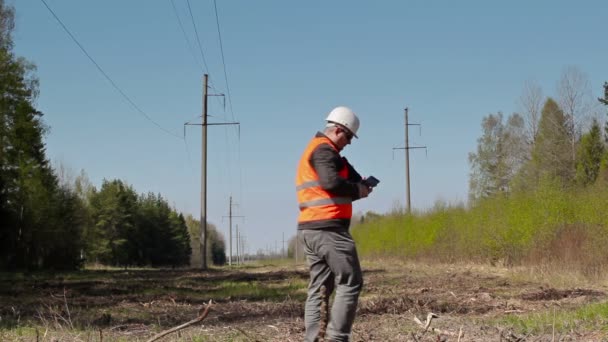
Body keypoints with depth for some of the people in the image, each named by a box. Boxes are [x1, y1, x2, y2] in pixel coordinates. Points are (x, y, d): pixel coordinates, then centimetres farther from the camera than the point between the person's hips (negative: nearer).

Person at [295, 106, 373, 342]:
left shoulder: (313, 150, 24)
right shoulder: (323, 149, -9)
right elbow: (332, 182, -24)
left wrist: (358, 184, 6)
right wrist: (358, 190, -7)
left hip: (309, 228, 10)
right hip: (327, 228, -10)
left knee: (319, 286, 10)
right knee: (350, 282, -7)